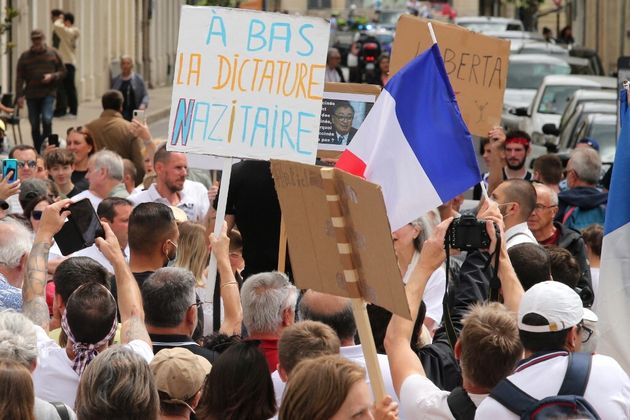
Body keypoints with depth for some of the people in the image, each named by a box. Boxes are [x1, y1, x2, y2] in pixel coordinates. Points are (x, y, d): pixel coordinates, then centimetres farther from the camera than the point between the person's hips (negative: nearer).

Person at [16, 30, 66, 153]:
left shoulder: (52, 54, 5)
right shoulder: (25, 56, 4)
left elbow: (63, 72, 10)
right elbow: (20, 78, 2)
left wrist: (52, 76, -10)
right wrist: (20, 96, -7)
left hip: (48, 93, -1)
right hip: (31, 95, 1)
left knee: (47, 119, -19)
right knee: (34, 125, 5)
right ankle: (38, 151, 17)